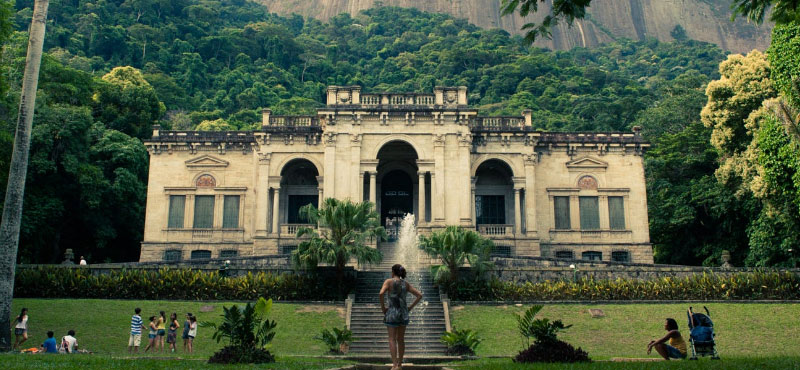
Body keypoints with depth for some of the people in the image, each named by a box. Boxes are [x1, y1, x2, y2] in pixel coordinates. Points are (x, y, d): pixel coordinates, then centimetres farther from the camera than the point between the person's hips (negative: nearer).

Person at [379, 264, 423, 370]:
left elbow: (381, 293, -22)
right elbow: (419, 295, 5)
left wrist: (382, 307, -9)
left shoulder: (389, 281, -5)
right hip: (404, 313, 4)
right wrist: (410, 307, 9)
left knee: (392, 339, -2)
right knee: (401, 339, 13)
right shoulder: (406, 284, 7)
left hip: (392, 313, -4)